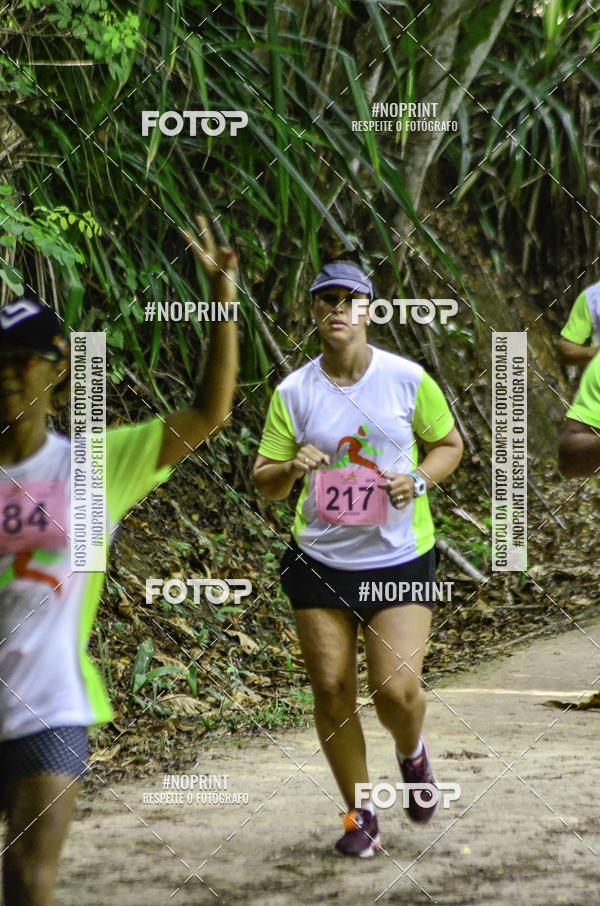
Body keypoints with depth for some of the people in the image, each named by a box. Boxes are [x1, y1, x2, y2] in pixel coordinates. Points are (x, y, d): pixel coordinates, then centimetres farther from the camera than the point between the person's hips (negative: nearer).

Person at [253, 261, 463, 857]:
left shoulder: (407, 379, -2)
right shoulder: (293, 392, 0)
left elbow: (449, 443, 10)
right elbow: (264, 482, 4)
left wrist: (418, 481, -9)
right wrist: (291, 468, -18)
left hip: (400, 560, -1)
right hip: (320, 562, 1)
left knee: (396, 689, -11)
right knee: (331, 690, 0)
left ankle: (411, 752, 26)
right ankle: (360, 812, 19)